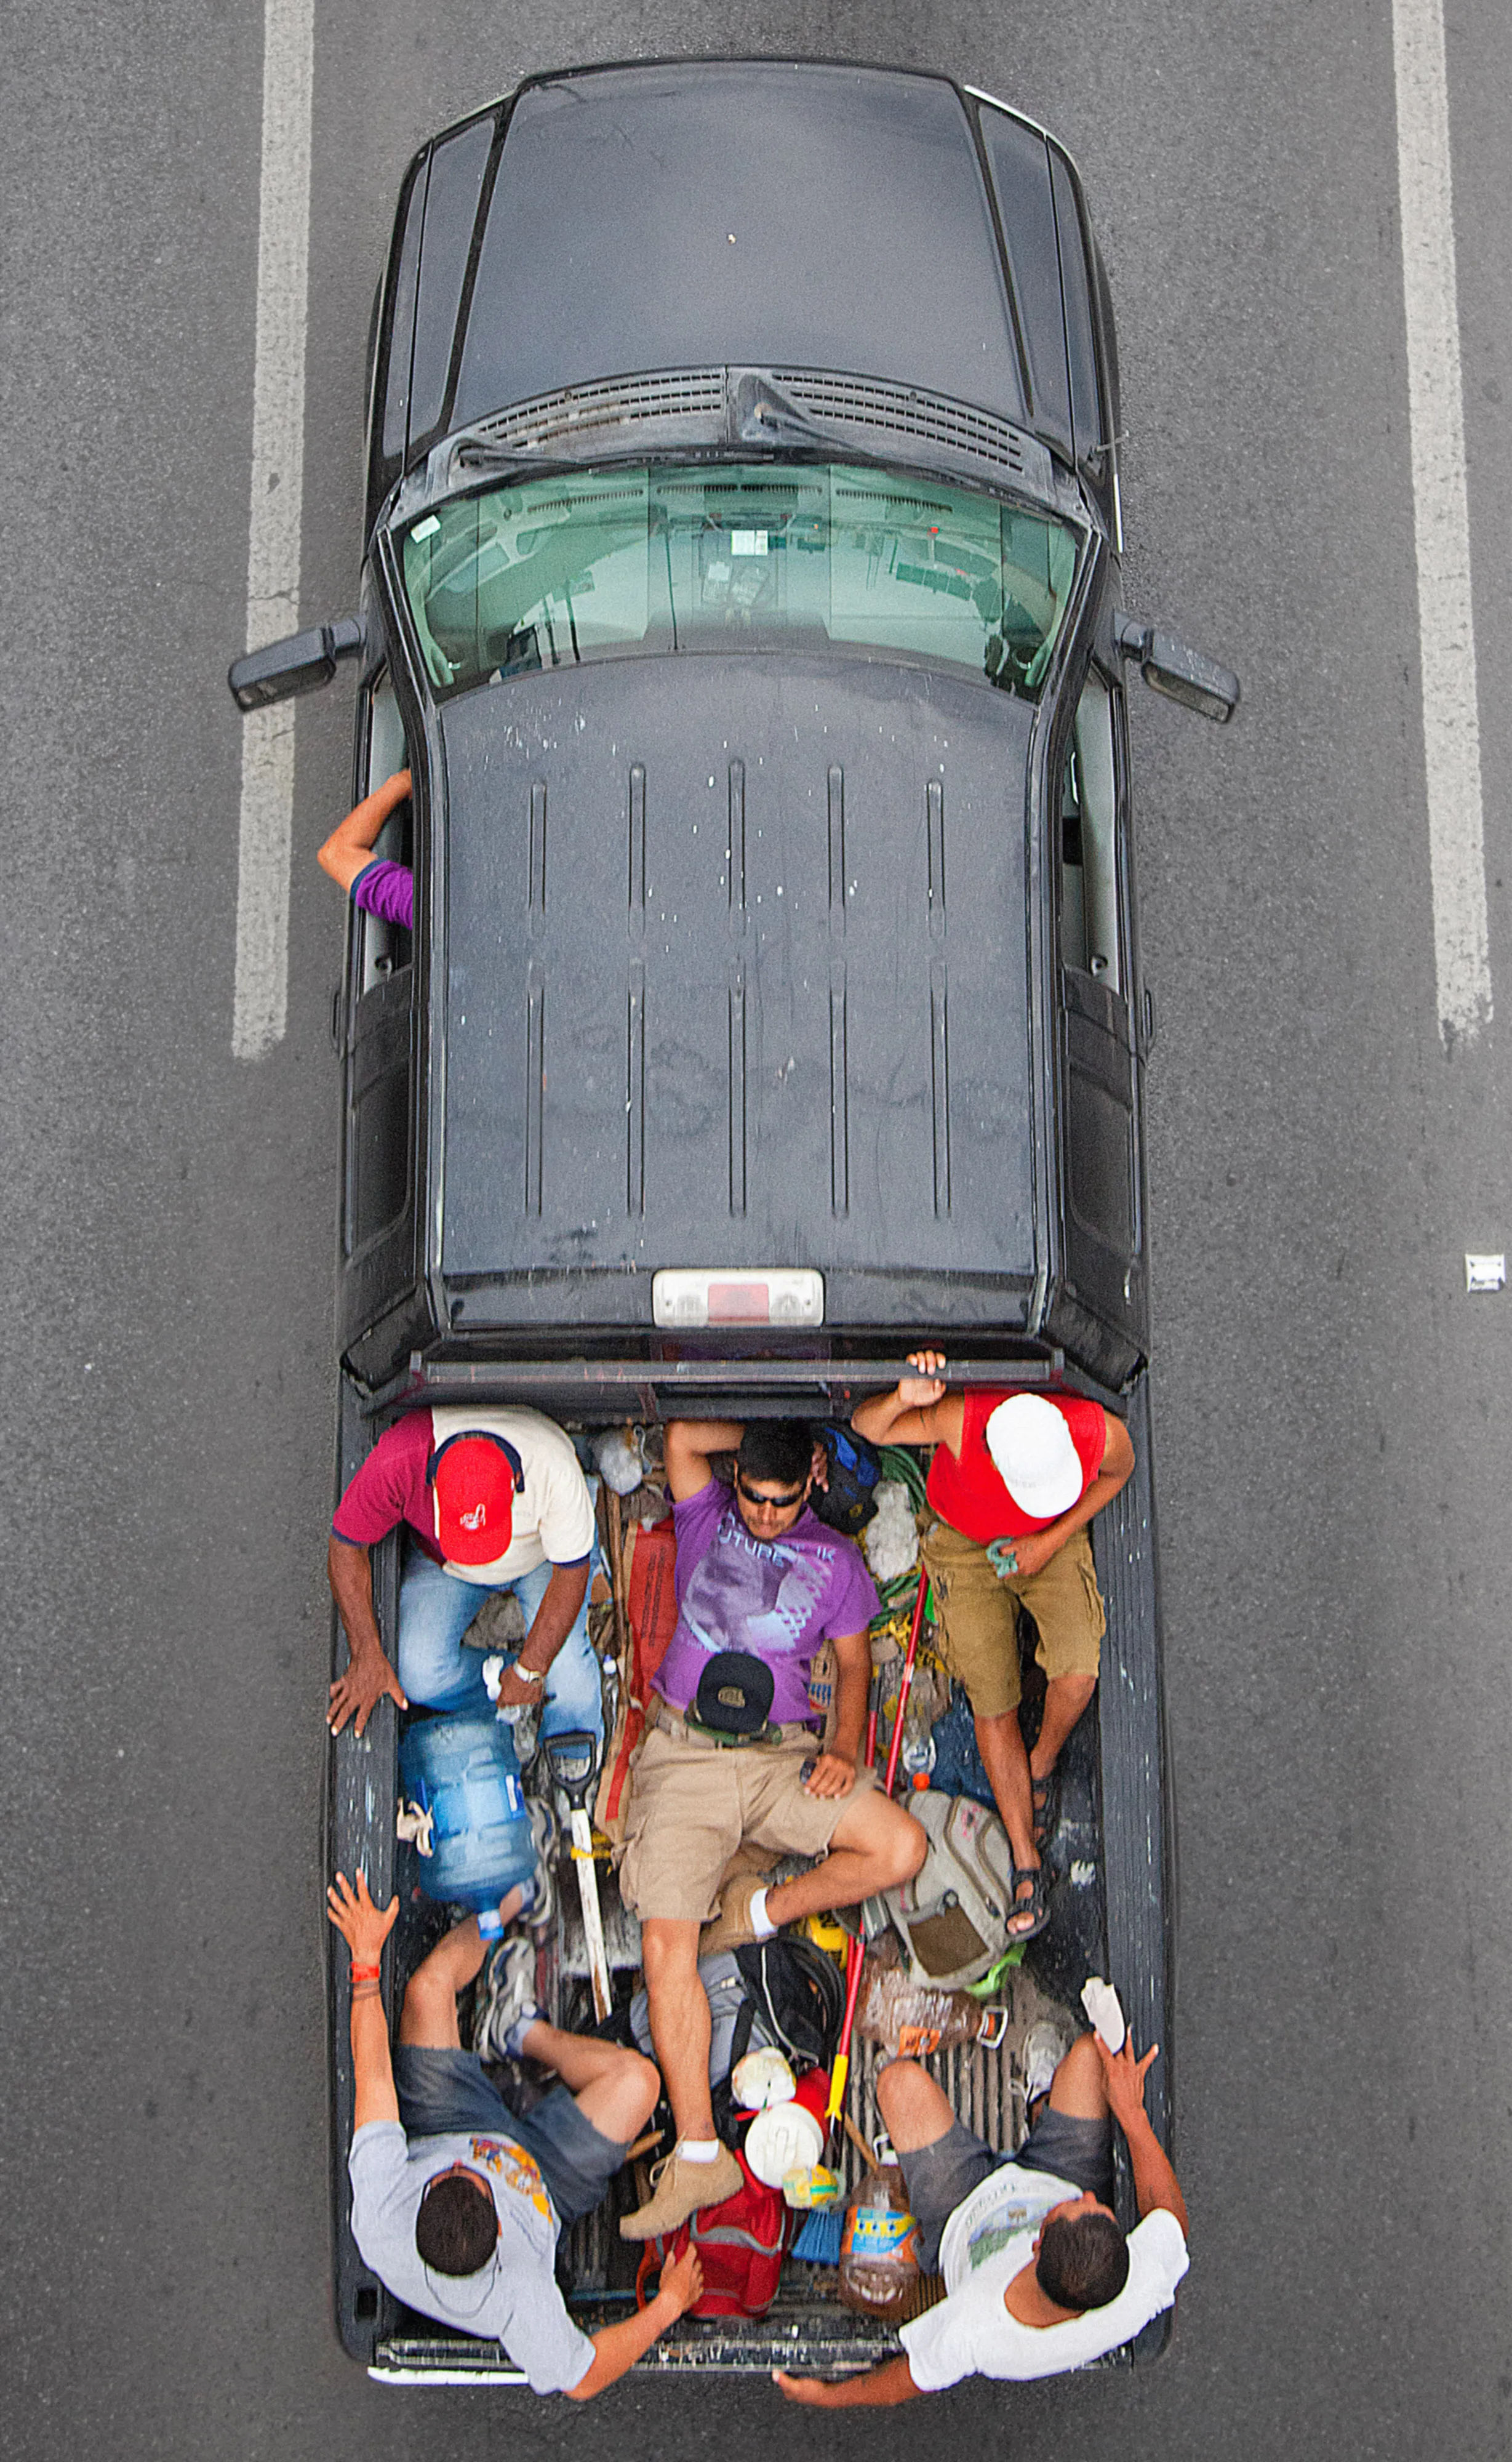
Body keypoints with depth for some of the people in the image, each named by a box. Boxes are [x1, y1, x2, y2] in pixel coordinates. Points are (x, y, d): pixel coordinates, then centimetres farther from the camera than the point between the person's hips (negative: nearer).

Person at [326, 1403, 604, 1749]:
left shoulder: (555, 1469, -40)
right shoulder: (399, 1460, -39)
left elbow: (570, 1574, -24)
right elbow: (345, 1546, -23)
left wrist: (530, 1670, -22)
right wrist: (366, 1656, -25)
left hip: (541, 1558, -1)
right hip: (441, 1564, 1)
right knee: (420, 1677, -19)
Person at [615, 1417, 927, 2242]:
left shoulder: (835, 1557, 13)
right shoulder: (706, 1518, 11)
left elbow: (853, 1662, 15)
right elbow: (683, 1435, -4)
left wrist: (845, 1748, -1)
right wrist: (762, 1436, 8)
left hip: (782, 1756, 2)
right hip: (682, 1756, -2)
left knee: (902, 1846, -21)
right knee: (665, 1948, -17)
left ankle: (760, 1909, 0)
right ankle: (698, 2154, -14)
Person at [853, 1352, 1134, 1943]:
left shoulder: (1101, 1433, -32)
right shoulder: (960, 1420, -39)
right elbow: (866, 1425, -27)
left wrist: (1053, 1541, -13)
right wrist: (903, 1400, -50)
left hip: (1055, 1540, 1)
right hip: (963, 1542, -1)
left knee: (1076, 1674, -20)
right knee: (992, 1702, -5)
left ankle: (1042, 1766, 14)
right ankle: (1027, 1866, 9)